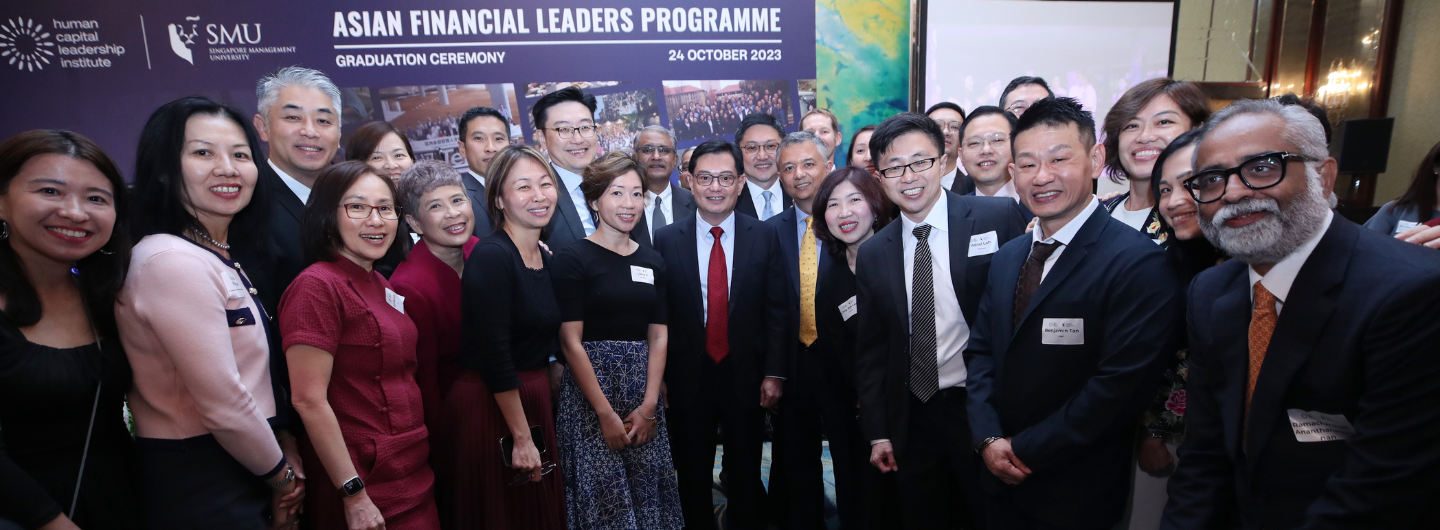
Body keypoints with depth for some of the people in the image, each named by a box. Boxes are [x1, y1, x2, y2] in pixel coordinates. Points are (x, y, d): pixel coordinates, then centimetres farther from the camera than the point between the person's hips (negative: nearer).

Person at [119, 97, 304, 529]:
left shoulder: (224, 258, 7)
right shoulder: (171, 261, -21)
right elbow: (224, 405, -23)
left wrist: (285, 445, 3)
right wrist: (282, 476, -9)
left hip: (243, 473, 9)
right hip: (202, 489, -8)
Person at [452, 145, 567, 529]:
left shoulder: (547, 259, 7)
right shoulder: (490, 256, -16)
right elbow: (494, 356, -20)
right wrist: (521, 437, -16)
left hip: (535, 400, 7)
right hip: (488, 407, -7)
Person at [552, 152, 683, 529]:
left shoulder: (652, 261, 7)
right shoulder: (574, 258, -7)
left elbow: (658, 337, 4)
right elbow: (571, 342, -12)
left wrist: (648, 407, -7)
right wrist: (606, 414, -14)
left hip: (644, 389, 5)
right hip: (590, 385, -4)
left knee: (648, 491, 10)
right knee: (604, 494, 4)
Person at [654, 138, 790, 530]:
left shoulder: (764, 237, -3)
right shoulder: (666, 240, -4)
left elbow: (776, 311, -2)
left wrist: (774, 373, -6)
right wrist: (660, 378, -4)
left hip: (746, 376, 0)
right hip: (687, 377, 0)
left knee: (745, 475, 17)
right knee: (692, 476, 17)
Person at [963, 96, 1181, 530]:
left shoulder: (1139, 263, -18)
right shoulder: (1005, 259, 5)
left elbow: (1122, 385, -22)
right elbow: (981, 350, 6)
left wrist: (1025, 449, -16)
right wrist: (988, 439, -6)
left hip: (1076, 494, -5)